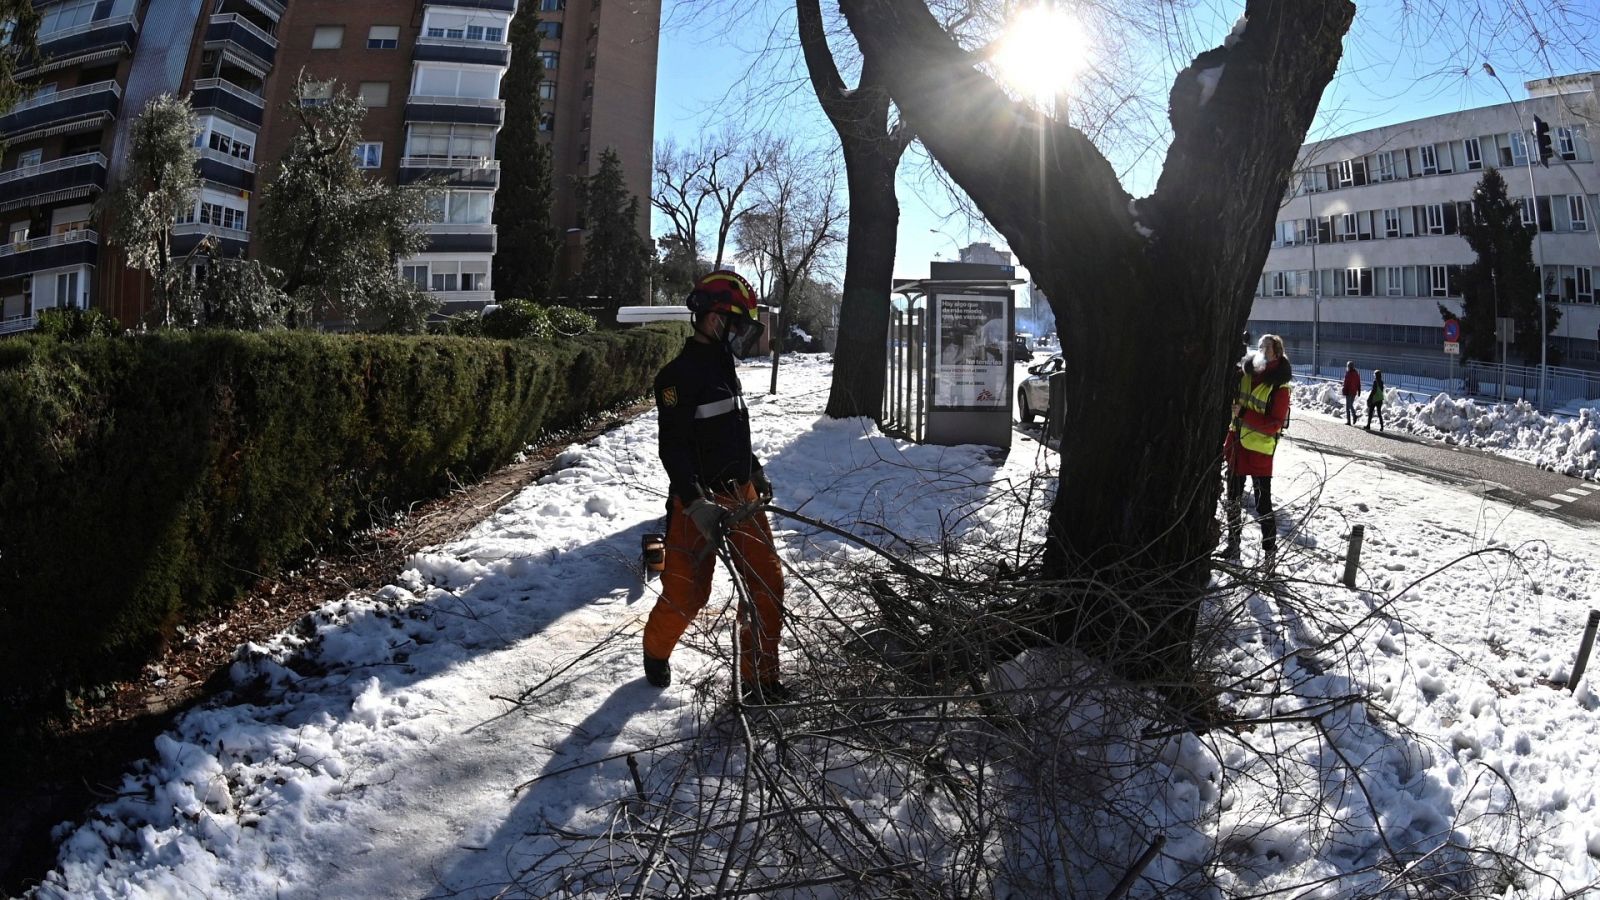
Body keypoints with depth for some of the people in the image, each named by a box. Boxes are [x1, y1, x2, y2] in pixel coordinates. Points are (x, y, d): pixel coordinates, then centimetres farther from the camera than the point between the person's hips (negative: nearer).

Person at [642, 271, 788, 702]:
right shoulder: (679, 375, -15)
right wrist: (697, 505, -29)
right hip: (699, 503, -8)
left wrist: (755, 471, 27)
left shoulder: (724, 366, 13)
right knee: (686, 593, 0)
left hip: (741, 496, 8)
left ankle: (760, 679, 14)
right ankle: (656, 651, 32)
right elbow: (673, 449, -21)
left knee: (767, 583, 3)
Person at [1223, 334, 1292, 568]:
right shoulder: (1244, 372, 2)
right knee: (1232, 498, 16)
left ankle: (1270, 551, 8)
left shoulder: (1279, 387, -14)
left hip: (1259, 449, -7)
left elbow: (1274, 425, -19)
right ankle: (1233, 544, 30)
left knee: (1263, 503, -2)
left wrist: (1243, 414, -23)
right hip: (1237, 444, 7)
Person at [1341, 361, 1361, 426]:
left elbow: (1345, 384, -16)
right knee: (1351, 405, 22)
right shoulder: (1357, 374, 7)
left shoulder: (1348, 374, -14)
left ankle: (1348, 421, 0)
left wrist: (1344, 392, -11)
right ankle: (1354, 415, 1)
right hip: (1354, 392, 6)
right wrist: (1359, 391, 18)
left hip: (1349, 392, -6)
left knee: (1348, 406, 1)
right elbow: (1359, 383, 12)